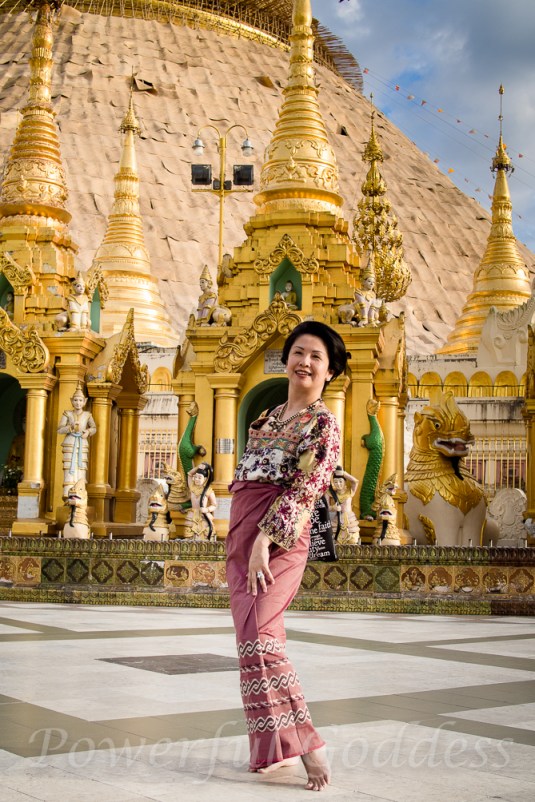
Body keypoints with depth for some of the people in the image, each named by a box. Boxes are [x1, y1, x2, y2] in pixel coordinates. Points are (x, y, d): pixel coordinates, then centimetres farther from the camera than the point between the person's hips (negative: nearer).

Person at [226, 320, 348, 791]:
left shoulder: (323, 424, -5)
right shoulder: (272, 415, 19)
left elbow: (303, 488, -15)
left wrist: (264, 540, -22)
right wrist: (241, 544, 18)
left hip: (278, 539, -8)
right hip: (244, 535, 8)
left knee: (258, 636, -18)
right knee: (255, 636, 7)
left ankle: (306, 744, -12)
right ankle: (274, 747, 15)